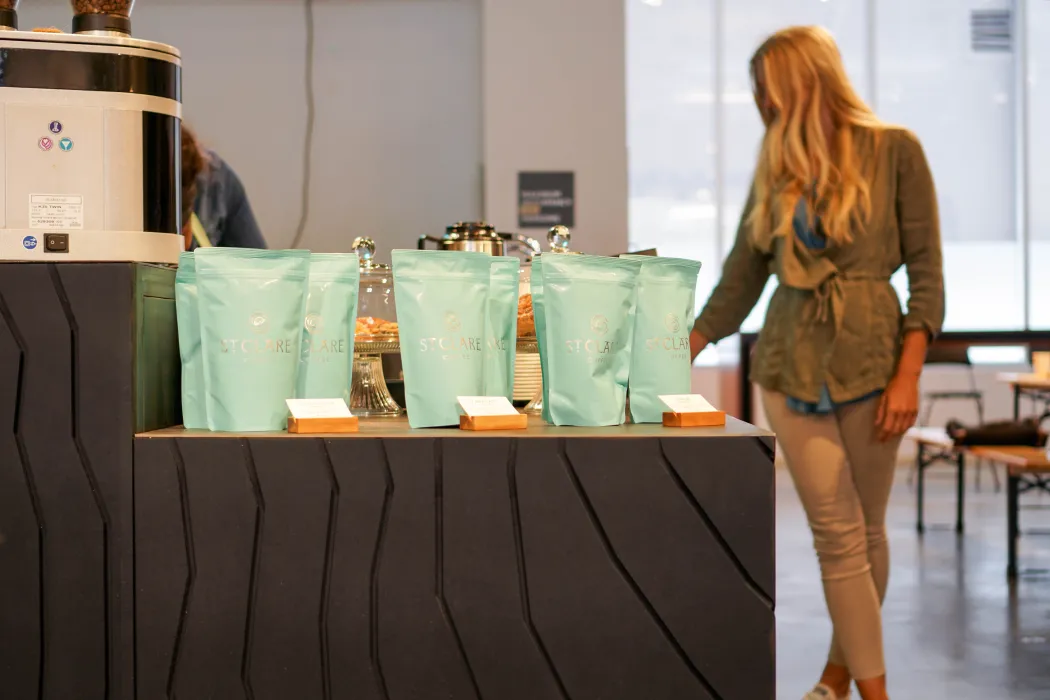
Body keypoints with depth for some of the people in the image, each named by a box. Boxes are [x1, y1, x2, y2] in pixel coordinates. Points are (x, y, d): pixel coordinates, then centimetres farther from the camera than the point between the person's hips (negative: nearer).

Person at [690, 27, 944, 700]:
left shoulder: (893, 151, -1)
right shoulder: (777, 169, 10)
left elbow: (927, 271, -4)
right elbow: (739, 283, 13)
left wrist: (909, 373, -12)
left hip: (870, 356, -2)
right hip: (791, 363, 3)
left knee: (866, 531, 5)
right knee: (838, 533, -3)